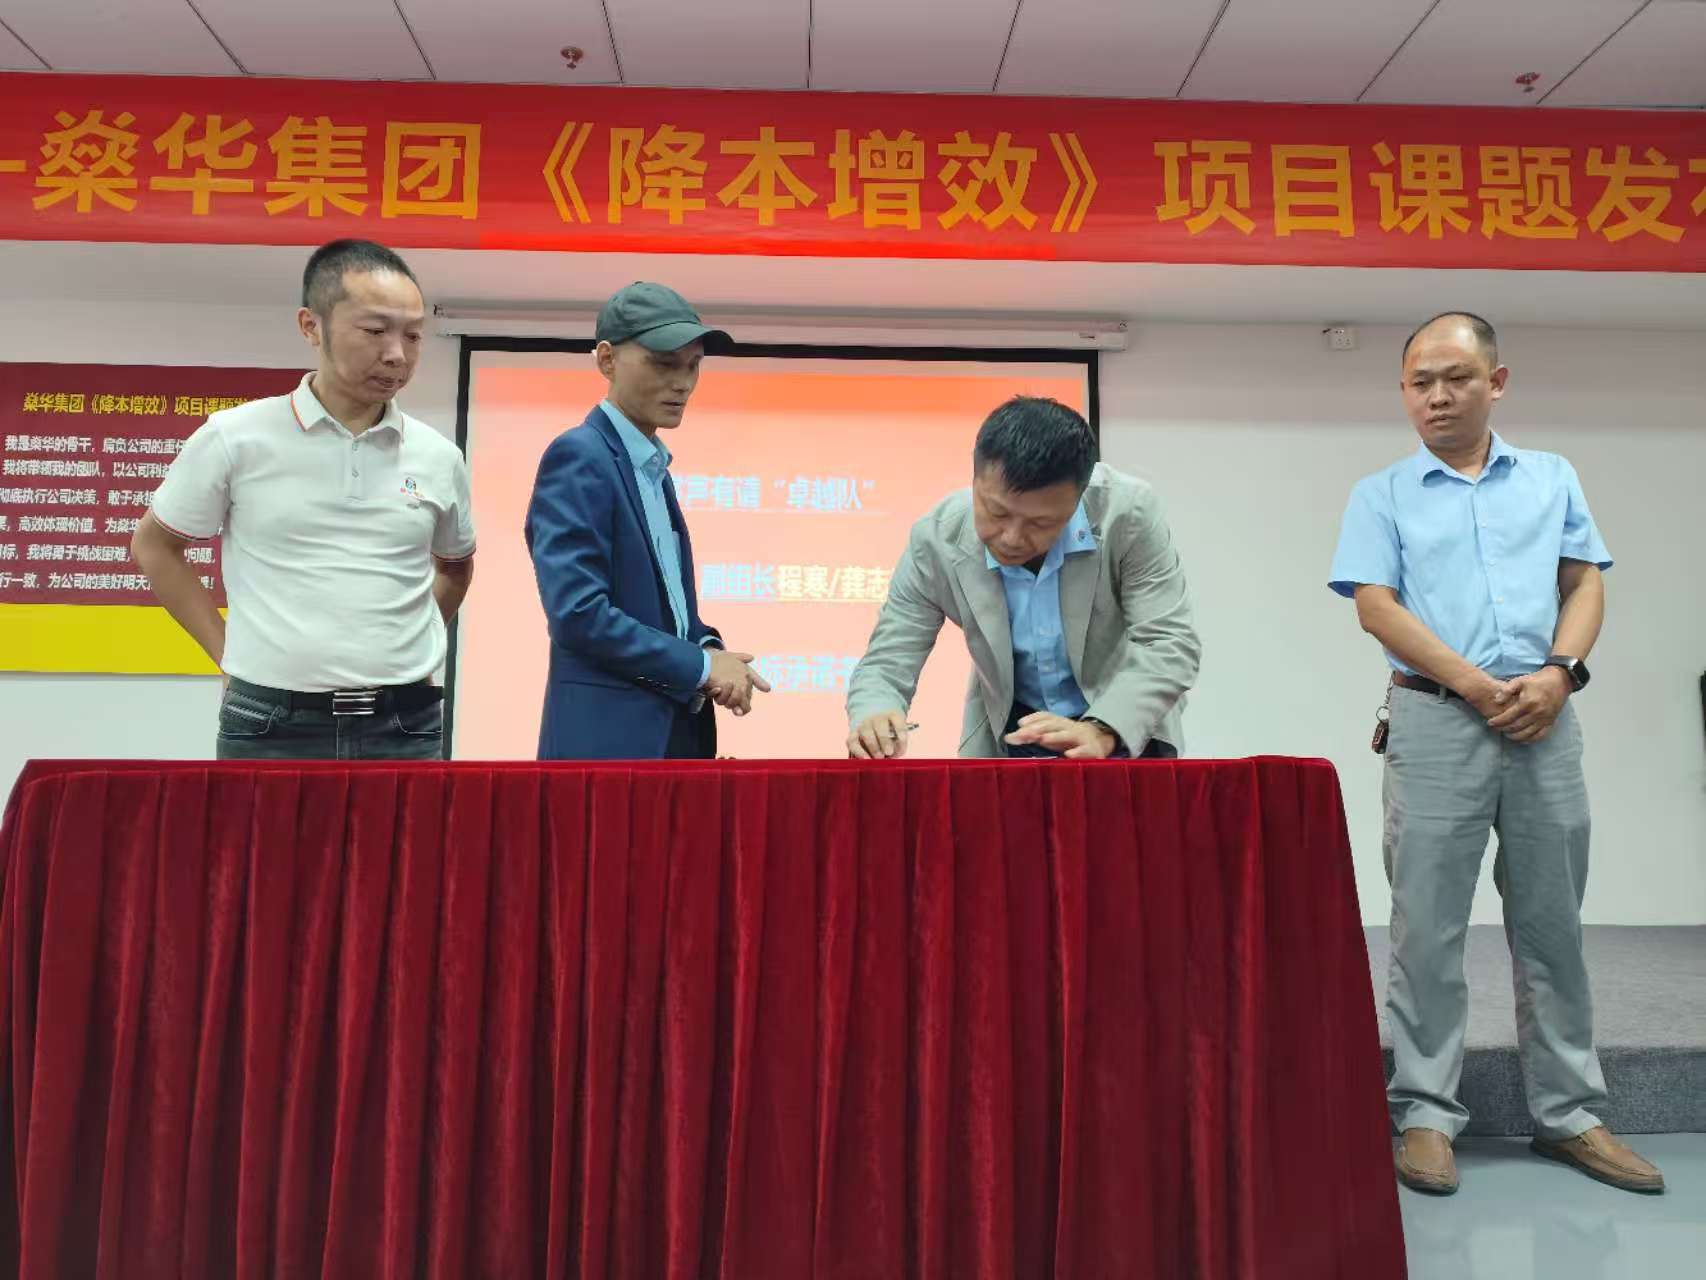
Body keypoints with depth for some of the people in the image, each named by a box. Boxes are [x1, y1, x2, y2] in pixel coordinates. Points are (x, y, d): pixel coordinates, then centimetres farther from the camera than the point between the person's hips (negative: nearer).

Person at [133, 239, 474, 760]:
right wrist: (227, 652, 4)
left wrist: (415, 644, 11)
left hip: (406, 727, 2)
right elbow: (153, 546, 9)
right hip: (272, 726, -2)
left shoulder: (439, 458, 4)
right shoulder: (236, 438, -3)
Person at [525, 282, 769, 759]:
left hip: (677, 730, 8)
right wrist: (700, 664, -14)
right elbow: (577, 612, -21)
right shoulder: (577, 456, -12)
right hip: (608, 737, -8)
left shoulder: (654, 468, 14)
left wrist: (710, 648, -2)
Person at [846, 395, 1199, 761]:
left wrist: (1101, 730, -38)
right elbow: (886, 662, -14)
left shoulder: (1128, 512, -22)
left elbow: (1170, 644, -22)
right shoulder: (936, 540, -18)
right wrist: (873, 719, -36)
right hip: (1008, 734, 1)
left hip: (1128, 729, -1)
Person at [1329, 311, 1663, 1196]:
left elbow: (1585, 584, 11)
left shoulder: (1553, 479, 14)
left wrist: (1557, 673, -8)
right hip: (1436, 722, -3)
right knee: (1428, 928, 0)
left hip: (1544, 720, 3)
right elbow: (1376, 608, -4)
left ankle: (1568, 1113, 22)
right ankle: (1425, 1113, 9)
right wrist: (1479, 687, -12)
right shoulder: (1381, 495, 5)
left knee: (1553, 926, 10)